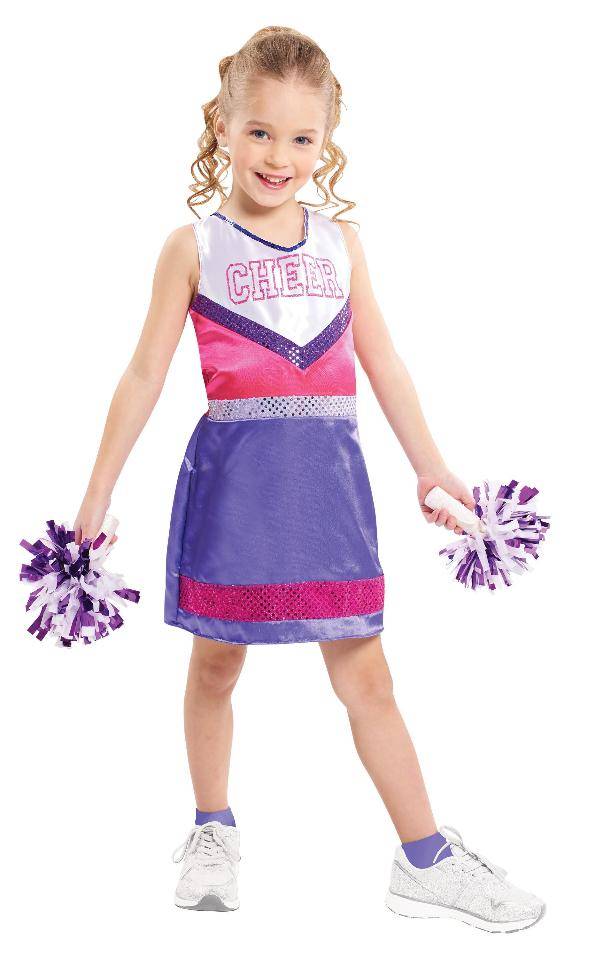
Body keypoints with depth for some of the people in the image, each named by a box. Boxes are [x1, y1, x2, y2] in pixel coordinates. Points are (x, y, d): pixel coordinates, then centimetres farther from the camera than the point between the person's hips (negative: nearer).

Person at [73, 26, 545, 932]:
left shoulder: (339, 240, 9)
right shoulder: (195, 246, 0)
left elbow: (382, 361, 15)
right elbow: (145, 375, 1)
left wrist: (431, 467, 17)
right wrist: (97, 494, 1)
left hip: (325, 473, 2)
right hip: (234, 471, -2)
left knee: (365, 673, 4)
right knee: (217, 659, 12)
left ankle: (425, 858, 12)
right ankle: (213, 831, 33)